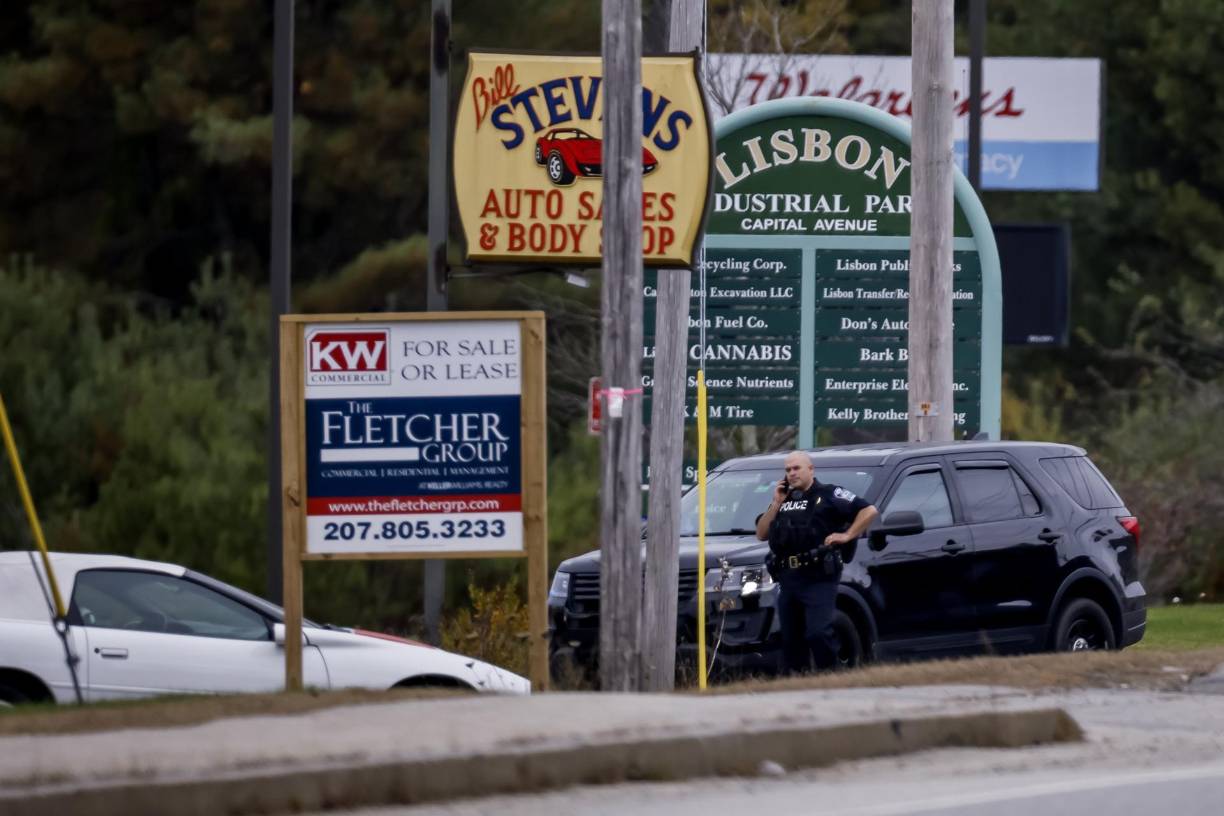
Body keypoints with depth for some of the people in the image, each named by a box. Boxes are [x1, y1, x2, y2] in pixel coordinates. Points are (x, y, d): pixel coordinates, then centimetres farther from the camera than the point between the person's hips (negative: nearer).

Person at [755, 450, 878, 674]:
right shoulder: (784, 499, 21)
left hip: (818, 579, -7)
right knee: (791, 638, 9)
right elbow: (761, 534, 15)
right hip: (787, 579, 7)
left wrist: (847, 536, -7)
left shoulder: (828, 495, 2)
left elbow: (869, 510, -3)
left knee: (818, 633, -16)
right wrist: (776, 504, 6)